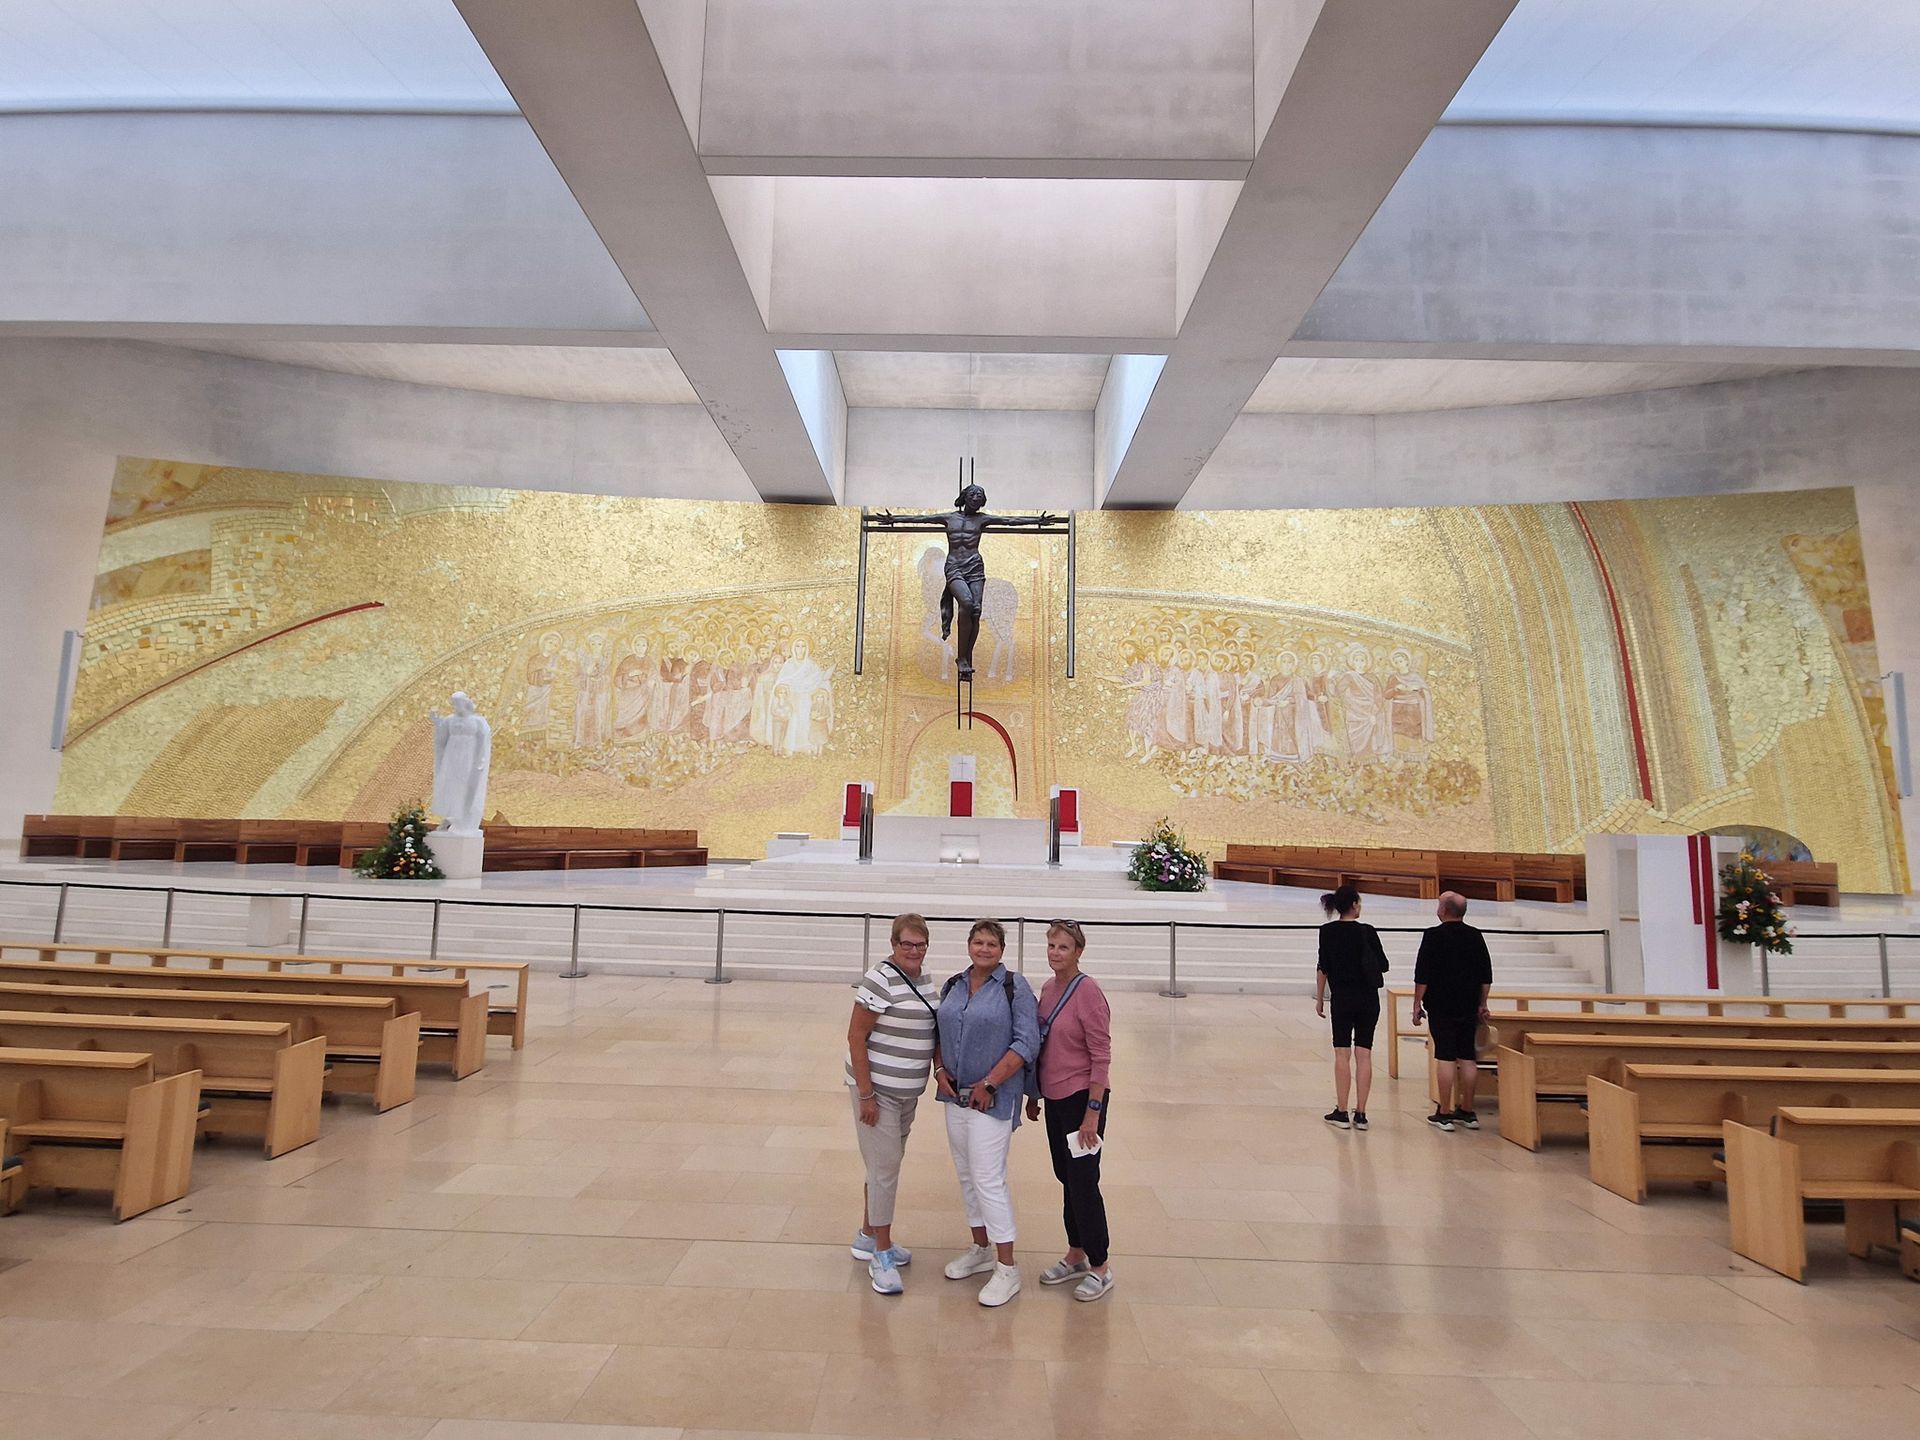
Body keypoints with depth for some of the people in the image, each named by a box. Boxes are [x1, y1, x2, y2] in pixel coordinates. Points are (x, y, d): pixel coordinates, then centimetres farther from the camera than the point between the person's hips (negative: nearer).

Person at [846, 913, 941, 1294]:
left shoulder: (921, 980, 6)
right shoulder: (880, 981, -19)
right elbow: (855, 1037, -18)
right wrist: (866, 1094, -19)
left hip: (907, 1091, 8)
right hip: (878, 1090, -8)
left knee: (887, 1163, 18)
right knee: (885, 1168, -2)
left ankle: (868, 1237, 35)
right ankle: (881, 1255, 12)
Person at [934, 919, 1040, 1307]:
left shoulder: (1015, 987, -10)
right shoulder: (953, 986, 7)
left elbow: (1027, 1043, -14)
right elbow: (940, 1033, 14)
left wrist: (989, 1084, -16)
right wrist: (940, 1070, -3)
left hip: (993, 1098, -6)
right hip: (955, 1094, 6)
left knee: (989, 1179, -6)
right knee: (966, 1176, 15)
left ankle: (1007, 1269, 8)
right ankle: (981, 1250, 32)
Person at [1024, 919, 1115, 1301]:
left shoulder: (1088, 991, -18)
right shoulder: (1048, 988, 5)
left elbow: (1101, 1055, -17)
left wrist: (1093, 1112, -17)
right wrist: (1033, 1094, 18)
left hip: (1082, 1098, -7)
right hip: (1054, 1098, 7)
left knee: (1083, 1182, 2)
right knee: (1067, 1179, 17)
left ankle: (1100, 1268, 19)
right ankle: (1076, 1255, 33)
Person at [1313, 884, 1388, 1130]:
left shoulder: (1328, 932, -5)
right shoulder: (1368, 932, -5)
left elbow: (1323, 968, -4)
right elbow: (1383, 965, 1)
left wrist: (1319, 998, 3)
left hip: (1342, 998, -1)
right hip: (1368, 999, 1)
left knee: (1342, 1054, 4)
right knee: (1364, 1054, 4)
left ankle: (1341, 1112, 5)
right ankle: (1360, 1114, 5)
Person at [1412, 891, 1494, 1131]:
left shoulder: (1434, 936, -10)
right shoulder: (1476, 936, 6)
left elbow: (1422, 974, -11)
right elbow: (1486, 976, 9)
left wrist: (1417, 1004, -4)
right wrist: (1482, 1004, 17)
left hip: (1441, 1007, -5)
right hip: (1469, 1007, 5)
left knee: (1445, 1057, -3)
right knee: (1468, 1058, 10)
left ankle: (1444, 1113, 0)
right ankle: (1467, 1112, 17)